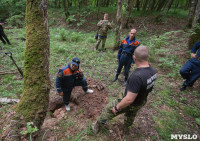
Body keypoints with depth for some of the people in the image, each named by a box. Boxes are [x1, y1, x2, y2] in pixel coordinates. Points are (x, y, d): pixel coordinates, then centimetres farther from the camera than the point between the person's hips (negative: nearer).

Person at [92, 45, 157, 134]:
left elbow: (129, 99, -36)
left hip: (130, 103, -7)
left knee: (108, 110, 14)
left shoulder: (137, 76, -41)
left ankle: (97, 127, 37)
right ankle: (126, 127, 67)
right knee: (131, 115, 36)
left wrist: (117, 108, -19)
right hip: (142, 102, 7)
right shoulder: (153, 71, -14)